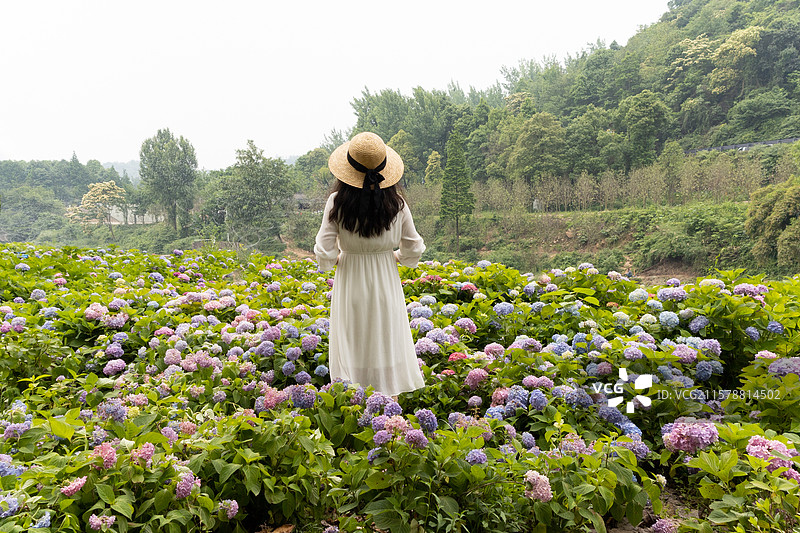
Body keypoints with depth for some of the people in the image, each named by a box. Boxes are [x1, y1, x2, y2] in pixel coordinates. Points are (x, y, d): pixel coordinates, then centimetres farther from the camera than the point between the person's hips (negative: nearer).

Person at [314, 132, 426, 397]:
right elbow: (413, 249, -1)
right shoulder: (396, 203, -8)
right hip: (386, 280, 1)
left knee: (352, 347, 11)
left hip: (351, 284, -1)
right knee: (387, 343, 14)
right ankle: (389, 391, 23)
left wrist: (337, 258, 8)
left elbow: (325, 253, -14)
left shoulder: (338, 202, -13)